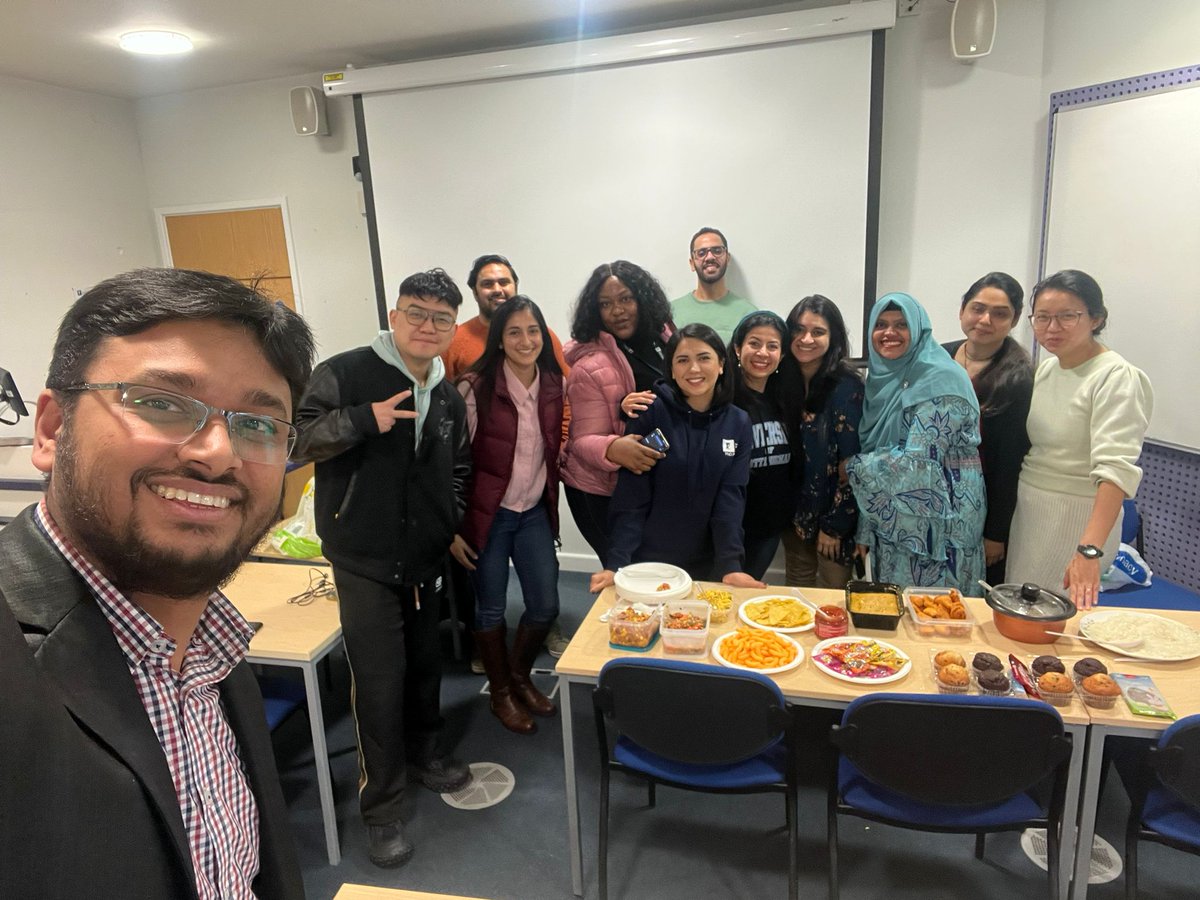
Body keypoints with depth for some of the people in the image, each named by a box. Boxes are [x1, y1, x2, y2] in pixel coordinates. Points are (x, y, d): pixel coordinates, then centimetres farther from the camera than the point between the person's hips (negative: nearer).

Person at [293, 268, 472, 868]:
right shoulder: (346, 373, -11)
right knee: (379, 681, -4)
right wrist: (364, 419, -28)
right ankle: (381, 808, 15)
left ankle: (424, 754, 43)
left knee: (425, 665, 19)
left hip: (425, 560, 6)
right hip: (365, 563, -6)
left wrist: (450, 522, 10)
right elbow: (295, 437, -18)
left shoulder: (449, 400, 9)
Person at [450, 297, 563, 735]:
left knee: (545, 605, 8)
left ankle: (520, 675, 36)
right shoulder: (475, 388, -15)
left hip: (535, 511, 5)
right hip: (488, 513, -4)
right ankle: (501, 693, 31)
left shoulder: (555, 385, -1)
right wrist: (452, 528, -11)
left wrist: (551, 500, 9)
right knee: (490, 609, 8)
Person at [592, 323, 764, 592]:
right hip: (648, 560, -2)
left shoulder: (739, 424, -2)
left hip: (707, 565, 3)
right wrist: (616, 563, -20)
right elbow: (631, 495, -14)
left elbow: (731, 497, -6)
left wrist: (730, 565, -16)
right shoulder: (651, 413, -12)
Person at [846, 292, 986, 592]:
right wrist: (866, 531, 11)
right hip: (890, 523, 7)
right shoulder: (882, 379, 9)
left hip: (934, 527, -7)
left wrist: (853, 466, -7)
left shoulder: (941, 379, -14)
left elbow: (917, 463, -20)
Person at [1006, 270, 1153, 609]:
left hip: (1077, 517, -7)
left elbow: (1116, 467, -26)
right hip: (1027, 508, 7)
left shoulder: (1116, 377, -16)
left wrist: (1090, 549, -37)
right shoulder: (1046, 368, 7)